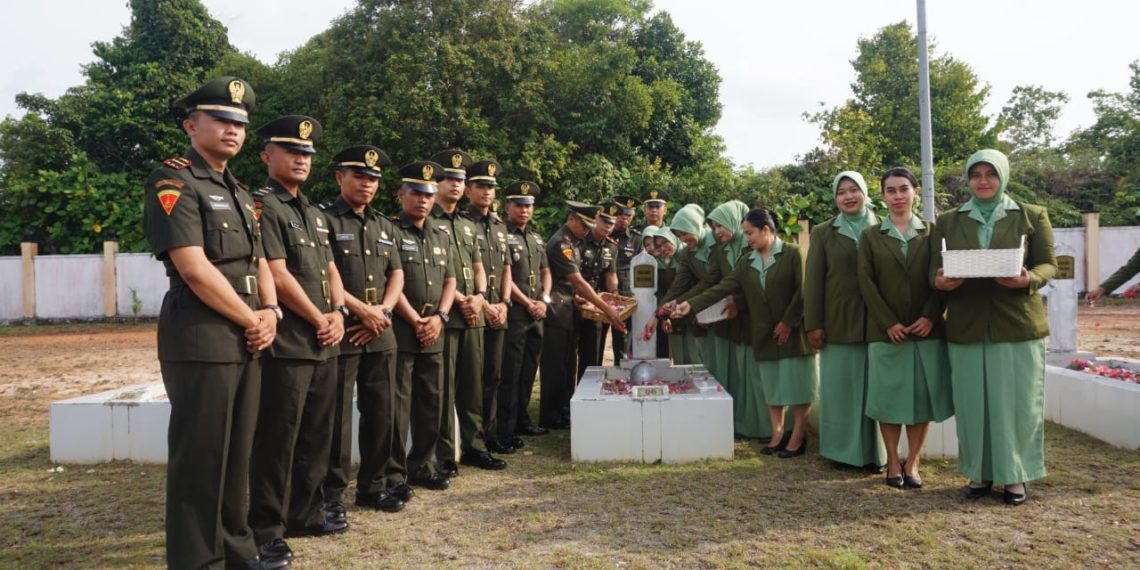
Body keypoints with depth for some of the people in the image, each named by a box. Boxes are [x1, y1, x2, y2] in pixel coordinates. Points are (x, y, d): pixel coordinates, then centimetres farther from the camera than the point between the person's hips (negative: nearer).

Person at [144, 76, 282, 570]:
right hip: (200, 339, -8)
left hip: (247, 339, 8)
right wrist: (251, 319, -10)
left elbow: (258, 261, 18)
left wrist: (269, 313, -1)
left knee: (238, 452, 15)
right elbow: (194, 268, -18)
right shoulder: (172, 182, -9)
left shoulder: (239, 193, 17)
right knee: (200, 457, -1)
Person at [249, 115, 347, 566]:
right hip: (285, 344, -9)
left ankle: (305, 514, 28)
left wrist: (338, 313, -1)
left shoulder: (313, 212, 18)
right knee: (276, 440, -2)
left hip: (323, 344, 9)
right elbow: (277, 276, -17)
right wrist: (318, 318, -9)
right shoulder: (261, 206, -9)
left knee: (316, 436, 15)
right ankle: (266, 529, 9)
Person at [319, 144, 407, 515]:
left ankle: (373, 487, 23)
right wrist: (362, 311, -13)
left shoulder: (385, 226, 15)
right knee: (336, 418, 0)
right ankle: (332, 493, 12)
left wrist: (382, 312, -5)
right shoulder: (324, 220, -4)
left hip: (381, 335, 6)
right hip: (340, 333, -6)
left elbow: (396, 275, 12)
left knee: (380, 414, 10)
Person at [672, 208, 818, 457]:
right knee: (770, 385, 7)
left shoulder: (793, 253, -6)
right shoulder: (746, 262, 8)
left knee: (796, 383, 0)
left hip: (792, 331, -5)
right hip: (764, 334, 5)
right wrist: (691, 304, -9)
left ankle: (797, 437, 8)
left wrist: (788, 322, -14)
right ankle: (778, 433, 16)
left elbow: (802, 290, -10)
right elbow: (723, 287, 1)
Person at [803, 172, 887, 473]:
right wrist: (813, 324, -4)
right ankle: (844, 450, 13)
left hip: (877, 320, 0)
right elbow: (813, 281, 3)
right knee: (840, 387, 4)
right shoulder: (823, 233, 6)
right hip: (839, 322, 0)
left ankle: (873, 452, 13)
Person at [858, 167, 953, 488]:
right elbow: (866, 283, -1)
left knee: (923, 396, 2)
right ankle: (893, 463, 11)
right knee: (890, 396, 2)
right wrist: (889, 323, -10)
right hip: (886, 330, -1)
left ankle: (912, 463, 12)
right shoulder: (870, 236, 7)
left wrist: (930, 317, -12)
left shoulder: (931, 232, 8)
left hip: (927, 329, 1)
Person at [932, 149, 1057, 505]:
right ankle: (979, 473, 16)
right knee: (972, 403, 4)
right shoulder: (948, 221, 11)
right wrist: (941, 281, -17)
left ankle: (1015, 476, 14)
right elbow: (934, 269, 7)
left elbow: (1049, 265, 3)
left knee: (1018, 402, 1)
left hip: (1018, 324, -1)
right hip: (966, 326, 1)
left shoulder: (1033, 216, 7)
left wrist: (1029, 279, -20)